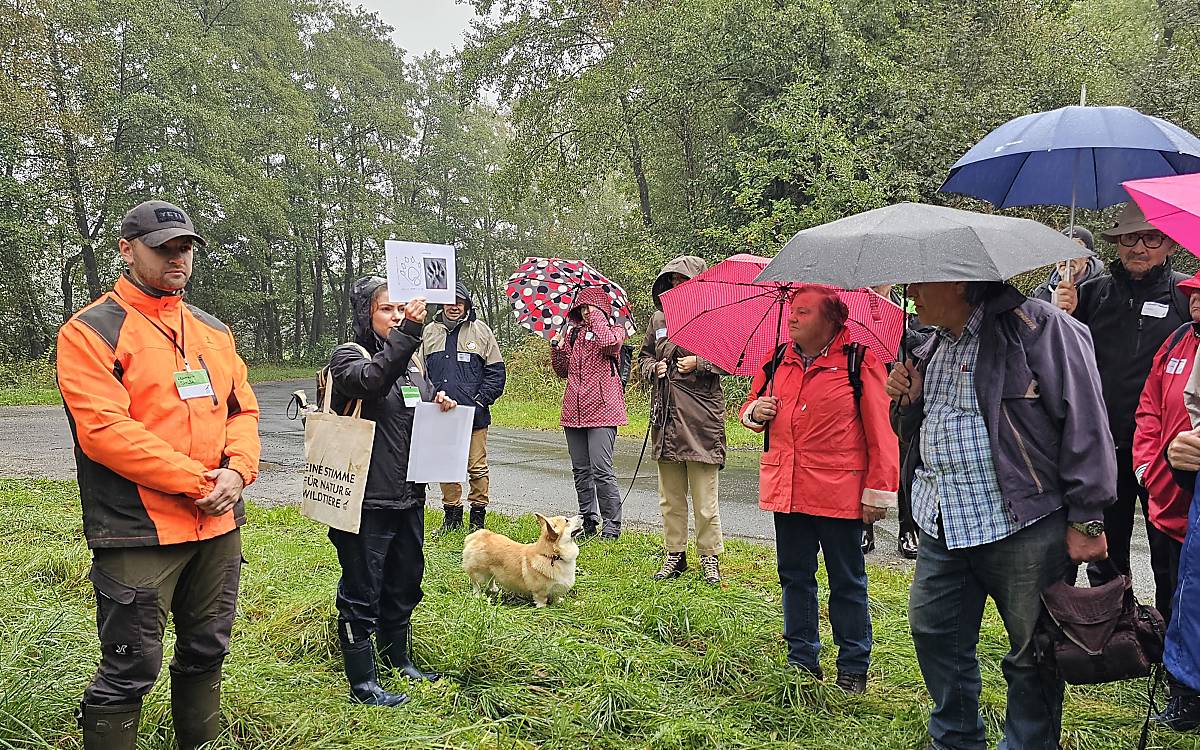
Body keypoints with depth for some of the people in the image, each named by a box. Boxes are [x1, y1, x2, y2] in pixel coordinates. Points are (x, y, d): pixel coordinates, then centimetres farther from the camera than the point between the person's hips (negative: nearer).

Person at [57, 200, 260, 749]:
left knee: (206, 652, 19)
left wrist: (236, 471, -9)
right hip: (139, 533, -6)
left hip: (218, 523, 7)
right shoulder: (91, 331, -8)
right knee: (130, 671, 0)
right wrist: (197, 480, -18)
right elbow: (103, 430, -18)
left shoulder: (213, 331, 13)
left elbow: (242, 409, 12)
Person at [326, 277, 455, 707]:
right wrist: (408, 332, -40)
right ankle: (362, 684, 12)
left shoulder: (412, 361, 12)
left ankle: (399, 661, 37)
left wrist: (442, 406, 0)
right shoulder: (348, 357, -9)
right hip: (367, 499, -7)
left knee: (404, 583, 20)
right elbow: (371, 381, -31)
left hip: (408, 495, 8)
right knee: (362, 592, 2)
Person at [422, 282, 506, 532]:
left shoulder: (480, 330, 2)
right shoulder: (430, 331, 11)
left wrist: (482, 400, -7)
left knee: (477, 467, 1)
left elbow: (495, 371, 2)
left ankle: (478, 517, 12)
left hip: (474, 414, -3)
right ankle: (452, 515, 21)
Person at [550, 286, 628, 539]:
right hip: (574, 411, 6)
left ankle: (611, 526, -3)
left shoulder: (614, 330, 1)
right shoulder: (573, 333, 16)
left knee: (602, 470, -10)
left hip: (601, 412, -6)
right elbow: (562, 370, 18)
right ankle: (588, 521, 22)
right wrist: (557, 345, 2)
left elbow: (608, 342, -25)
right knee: (581, 470, 11)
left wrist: (597, 316, -11)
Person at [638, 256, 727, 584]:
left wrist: (698, 364, -13)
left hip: (701, 417, -5)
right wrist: (653, 367, 2)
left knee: (705, 497, 0)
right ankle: (675, 554, 23)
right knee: (670, 497, 12)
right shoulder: (659, 318, 13)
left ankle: (710, 558, 12)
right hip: (666, 416, 5)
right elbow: (644, 356, 23)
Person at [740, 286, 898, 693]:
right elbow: (752, 403, 24)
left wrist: (879, 490, -10)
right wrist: (755, 411, -2)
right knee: (795, 577, 13)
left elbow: (881, 430, -7)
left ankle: (853, 667, 18)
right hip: (786, 490, 5)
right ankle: (802, 659, 26)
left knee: (847, 582, 6)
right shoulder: (777, 361, 9)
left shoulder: (860, 362, -7)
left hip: (840, 492, -5)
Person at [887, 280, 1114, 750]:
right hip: (942, 527, 8)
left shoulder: (1036, 326, -9)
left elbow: (1085, 423, -12)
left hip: (1023, 527, -7)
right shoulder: (932, 349, 15)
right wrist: (907, 401, 4)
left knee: (1032, 653, 4)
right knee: (933, 633, 13)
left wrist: (1086, 519, -13)